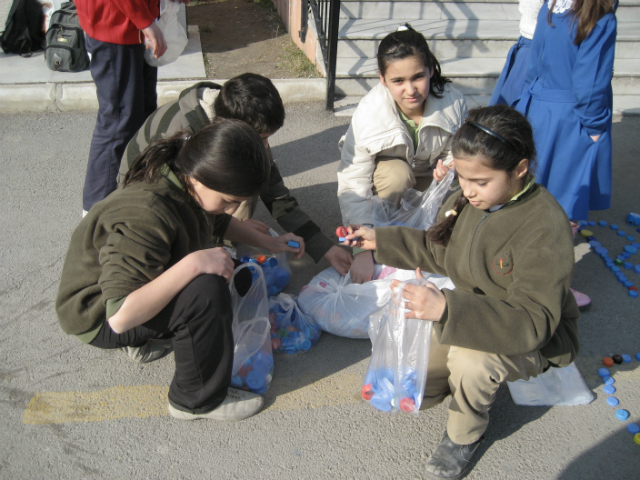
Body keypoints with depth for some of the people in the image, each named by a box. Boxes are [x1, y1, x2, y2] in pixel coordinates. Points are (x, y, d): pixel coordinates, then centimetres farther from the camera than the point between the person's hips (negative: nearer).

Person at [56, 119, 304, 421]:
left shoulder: (182, 183, -9)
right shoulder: (143, 218, -36)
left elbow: (218, 222, 16)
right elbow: (120, 317, -41)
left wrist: (268, 243, 9)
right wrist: (193, 264, -42)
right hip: (100, 317, -9)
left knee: (240, 281, 7)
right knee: (207, 291, -33)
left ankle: (150, 339, 13)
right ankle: (199, 401, -10)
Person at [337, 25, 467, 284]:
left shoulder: (453, 103, -28)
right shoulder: (369, 114, -35)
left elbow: (455, 154, -8)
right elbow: (353, 187, -36)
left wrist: (449, 167, -34)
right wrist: (362, 250, -44)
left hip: (429, 173, 3)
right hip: (386, 168, -2)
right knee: (398, 174, -37)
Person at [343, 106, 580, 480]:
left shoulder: (545, 228, -32)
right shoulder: (471, 198, -11)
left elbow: (532, 322, -38)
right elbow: (439, 252, 10)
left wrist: (447, 309, -50)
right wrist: (380, 240, 1)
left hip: (537, 338, -6)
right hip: (471, 318, 6)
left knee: (469, 359, -37)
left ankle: (466, 434, -4)